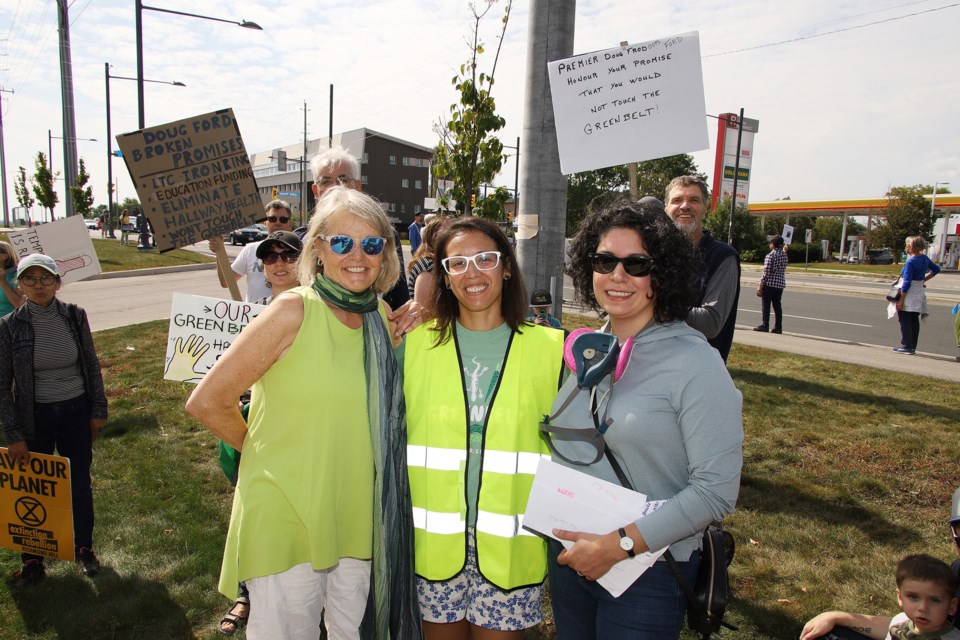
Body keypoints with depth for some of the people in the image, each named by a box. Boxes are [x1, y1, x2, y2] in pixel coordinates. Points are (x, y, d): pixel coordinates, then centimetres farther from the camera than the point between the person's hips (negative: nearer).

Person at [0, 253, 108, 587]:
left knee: (80, 483, 12)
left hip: (76, 412, 1)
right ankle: (32, 559, 28)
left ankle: (84, 547, 32)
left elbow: (92, 366, 4)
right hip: (35, 417, -1)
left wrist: (99, 410, 3)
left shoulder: (75, 316, -5)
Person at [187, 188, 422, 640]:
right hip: (287, 518, -5)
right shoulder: (293, 311, -14)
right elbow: (206, 402, -10)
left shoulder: (382, 316, 2)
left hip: (358, 517, 5)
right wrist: (265, 450, 0)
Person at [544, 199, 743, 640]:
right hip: (567, 556, 5)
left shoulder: (695, 362, -15)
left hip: (649, 572, -5)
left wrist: (620, 544, -21)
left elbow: (716, 489, -19)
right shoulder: (585, 351, 0)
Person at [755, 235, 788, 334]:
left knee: (766, 305, 1)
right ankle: (778, 327, 8)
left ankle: (765, 326, 2)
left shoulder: (770, 255, -13)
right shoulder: (785, 255, 8)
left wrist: (760, 286, -12)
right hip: (780, 284, 6)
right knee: (777, 305, 9)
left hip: (769, 284, -6)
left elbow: (766, 273, -16)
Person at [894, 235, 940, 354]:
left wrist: (901, 300, -19)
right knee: (914, 321, 12)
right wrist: (924, 279, 16)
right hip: (919, 293, 8)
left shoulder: (910, 262, -20)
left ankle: (906, 347, 0)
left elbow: (907, 282, -21)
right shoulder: (924, 259, 5)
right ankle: (912, 347, 17)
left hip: (909, 295, -8)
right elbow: (936, 269, 21)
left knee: (905, 322, -1)